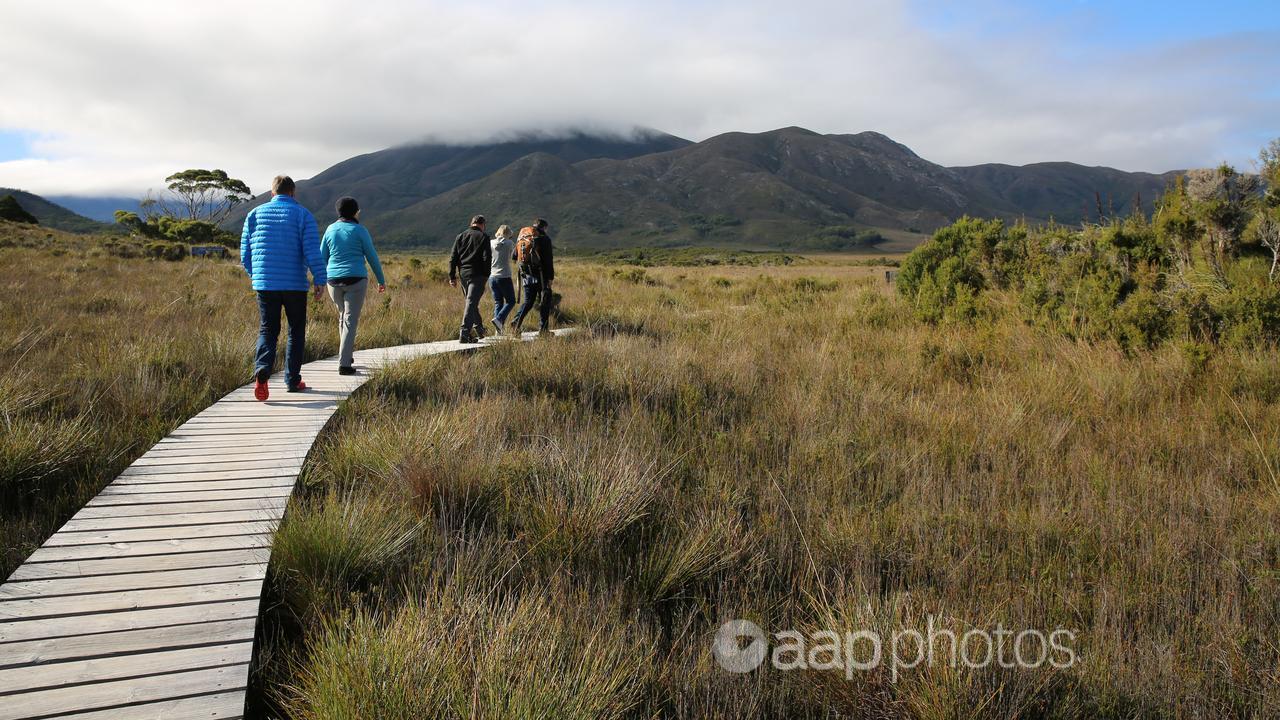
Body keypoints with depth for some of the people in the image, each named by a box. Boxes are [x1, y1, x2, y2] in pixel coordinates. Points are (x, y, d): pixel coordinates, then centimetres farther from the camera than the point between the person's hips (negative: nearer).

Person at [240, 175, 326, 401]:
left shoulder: (255, 213, 8)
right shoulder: (303, 215, 0)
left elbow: (245, 254, 10)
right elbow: (312, 250, -11)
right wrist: (320, 279, -9)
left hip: (265, 283, 2)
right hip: (295, 285, -2)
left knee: (267, 331, 6)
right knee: (296, 332, 11)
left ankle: (262, 369, -20)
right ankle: (292, 380, 13)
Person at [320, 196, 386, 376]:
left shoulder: (330, 230, 7)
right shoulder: (359, 230, -5)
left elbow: (322, 258, 11)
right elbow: (372, 256, -3)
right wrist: (381, 280, 7)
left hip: (334, 280, 4)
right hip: (356, 280, -4)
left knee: (343, 314, 25)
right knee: (350, 320, -2)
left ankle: (347, 355, 32)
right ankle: (344, 364, -8)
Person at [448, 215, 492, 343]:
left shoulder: (460, 236, 12)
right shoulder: (483, 236, -1)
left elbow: (453, 258, 9)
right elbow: (487, 258, -9)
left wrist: (452, 276, 11)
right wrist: (486, 275, -2)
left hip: (463, 274, 5)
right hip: (477, 275, -5)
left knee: (471, 302, 19)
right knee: (471, 303, -8)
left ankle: (479, 328, 28)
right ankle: (464, 333, -16)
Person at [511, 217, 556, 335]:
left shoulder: (521, 238, 14)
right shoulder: (544, 238, -5)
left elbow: (515, 257, 14)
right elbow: (548, 260, -11)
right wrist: (550, 277, -9)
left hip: (526, 275, 5)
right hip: (540, 275, -5)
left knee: (528, 301, 13)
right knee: (545, 301, 4)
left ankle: (517, 321, -7)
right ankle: (542, 328, 3)